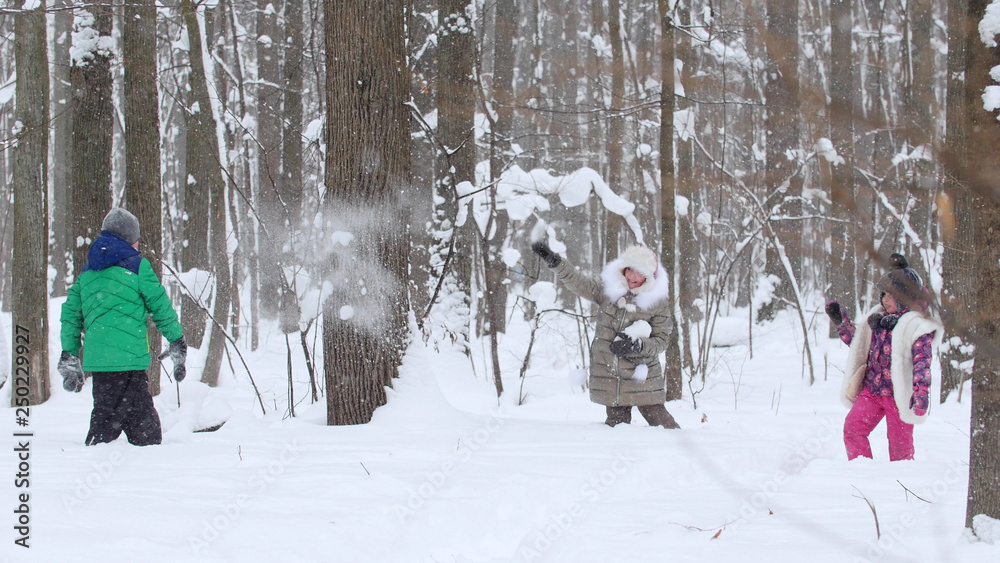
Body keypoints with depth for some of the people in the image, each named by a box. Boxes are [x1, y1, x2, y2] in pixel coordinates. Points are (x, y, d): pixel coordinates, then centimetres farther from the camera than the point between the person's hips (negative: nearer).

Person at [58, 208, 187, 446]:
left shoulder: (86, 272, 17)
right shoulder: (137, 265, -3)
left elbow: (70, 314, 17)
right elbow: (160, 306, 1)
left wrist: (69, 357, 22)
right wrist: (178, 343, 12)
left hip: (96, 359, 7)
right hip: (127, 359, -7)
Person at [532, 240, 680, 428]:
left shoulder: (658, 303, -3)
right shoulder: (608, 290, 4)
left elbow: (661, 340, -4)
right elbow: (579, 283, 1)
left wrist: (637, 345, -22)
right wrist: (555, 262, -11)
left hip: (642, 376, -3)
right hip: (609, 376, 3)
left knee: (657, 417, -6)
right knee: (616, 422, 1)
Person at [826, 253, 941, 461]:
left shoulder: (918, 326, -8)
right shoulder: (879, 319, 14)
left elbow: (922, 362, -16)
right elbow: (858, 343, 27)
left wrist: (921, 392, -28)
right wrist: (841, 321, 20)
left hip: (899, 395, -6)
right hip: (871, 389, 6)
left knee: (899, 442, 0)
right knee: (852, 427, -9)